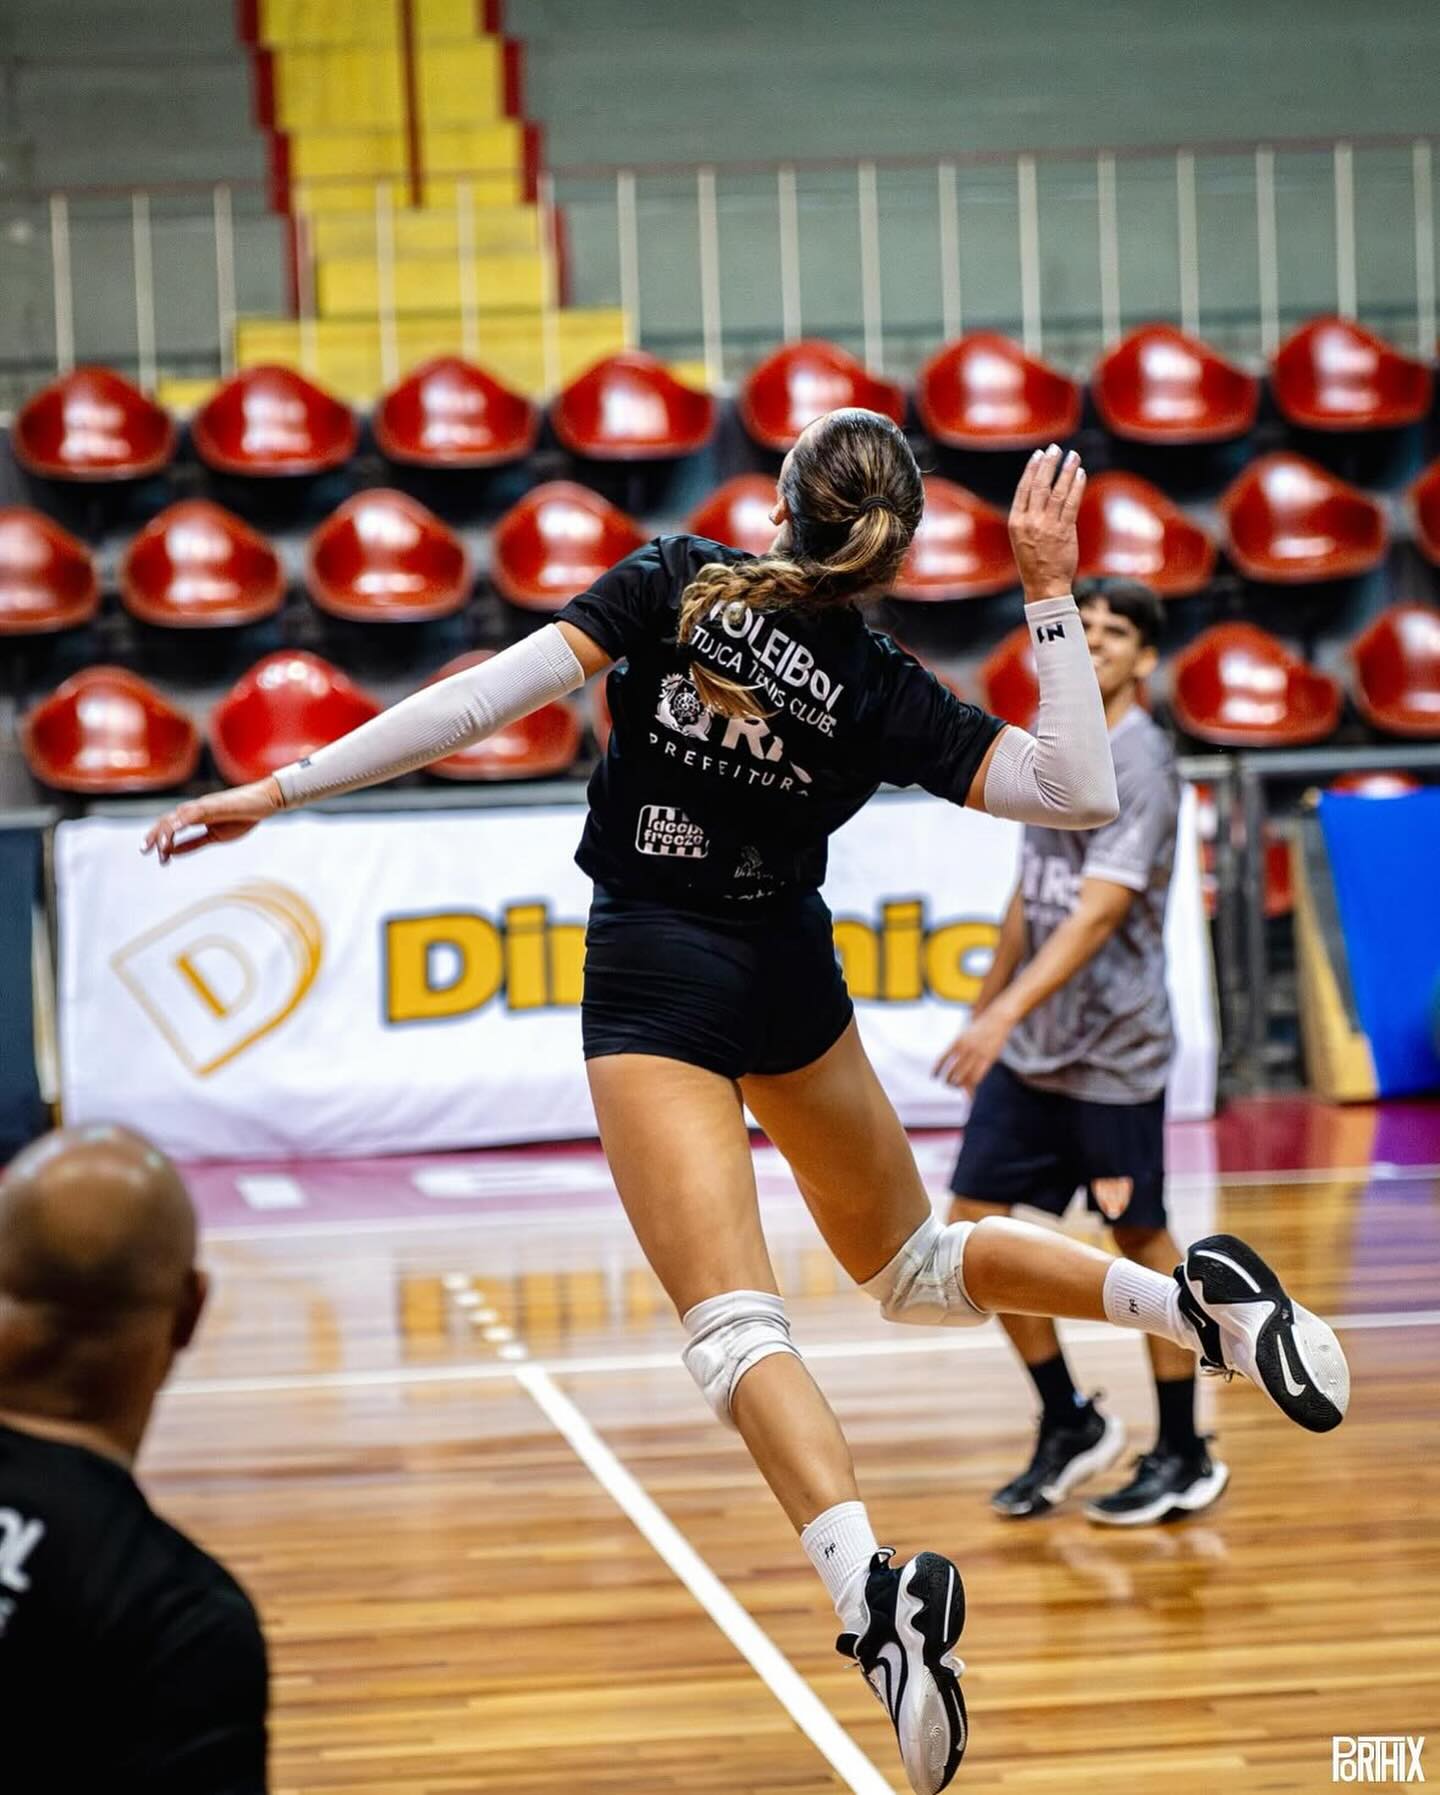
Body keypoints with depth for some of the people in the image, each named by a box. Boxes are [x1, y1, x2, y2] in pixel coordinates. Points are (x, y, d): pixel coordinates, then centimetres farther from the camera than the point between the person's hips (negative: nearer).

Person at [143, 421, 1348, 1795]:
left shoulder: (675, 582, -8)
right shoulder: (880, 692, -4)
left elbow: (494, 692, -15)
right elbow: (1080, 792, -8)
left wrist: (280, 789, -12)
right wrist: (1048, 593, -5)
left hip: (654, 986, -3)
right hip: (790, 976, 3)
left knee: (733, 1320, -16)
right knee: (911, 1267, 25)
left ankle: (872, 1589, -37)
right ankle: (1193, 1298, 10)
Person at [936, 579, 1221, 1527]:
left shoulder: (1141, 764, -14)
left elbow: (1097, 914, -23)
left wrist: (1009, 1012, -32)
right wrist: (986, 1004, 21)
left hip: (1114, 1053, -7)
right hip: (1027, 1051, 7)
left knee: (1143, 1242, 3)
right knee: (979, 1226, 3)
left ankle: (1185, 1457, 16)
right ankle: (1069, 1425, 18)